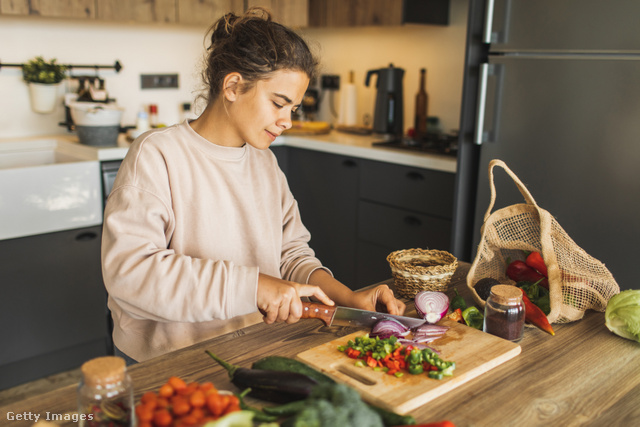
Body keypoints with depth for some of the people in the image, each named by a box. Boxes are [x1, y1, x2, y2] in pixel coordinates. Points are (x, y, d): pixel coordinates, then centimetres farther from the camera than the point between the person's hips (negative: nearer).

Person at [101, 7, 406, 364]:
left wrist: (348, 298, -6)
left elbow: (290, 252, 12)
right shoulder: (156, 155, -11)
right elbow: (126, 269, -22)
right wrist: (251, 286, -27)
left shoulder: (265, 161, 12)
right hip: (167, 362, -6)